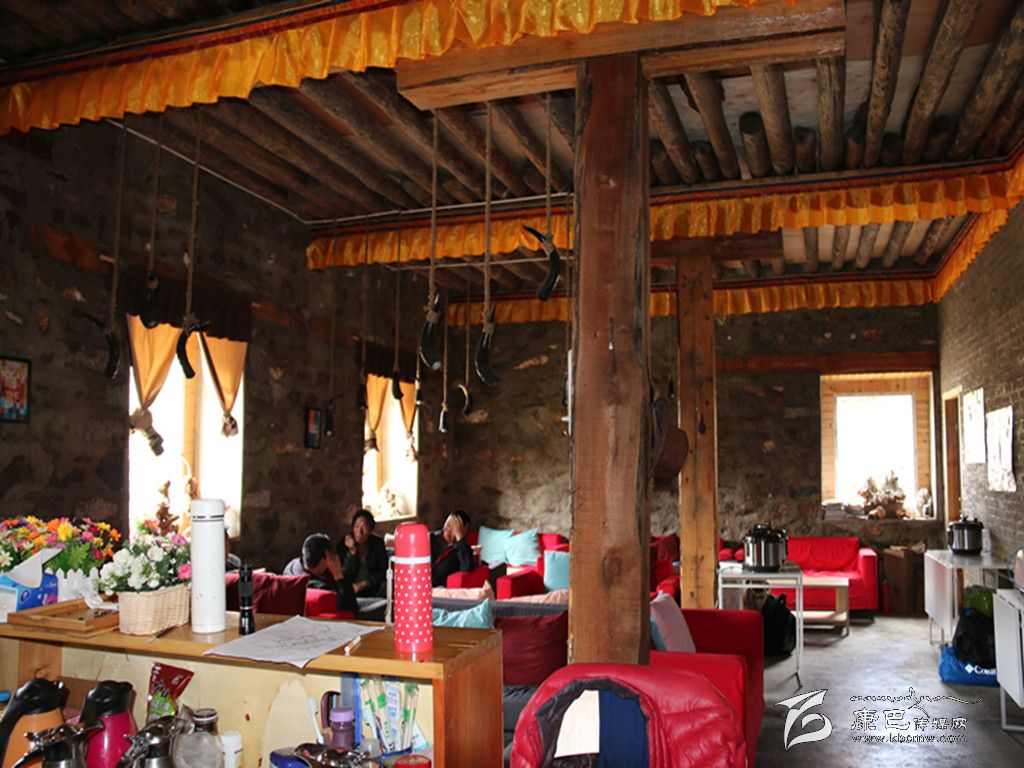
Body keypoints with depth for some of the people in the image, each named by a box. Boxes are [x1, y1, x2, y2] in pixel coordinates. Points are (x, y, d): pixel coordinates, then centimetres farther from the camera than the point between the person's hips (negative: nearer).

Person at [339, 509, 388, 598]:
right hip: (351, 591, -1)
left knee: (385, 586, -30)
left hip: (373, 589, 1)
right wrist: (352, 552, -19)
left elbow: (383, 572, -2)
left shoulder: (378, 543, -1)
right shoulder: (343, 545, -3)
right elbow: (344, 577, -9)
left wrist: (363, 584, -15)